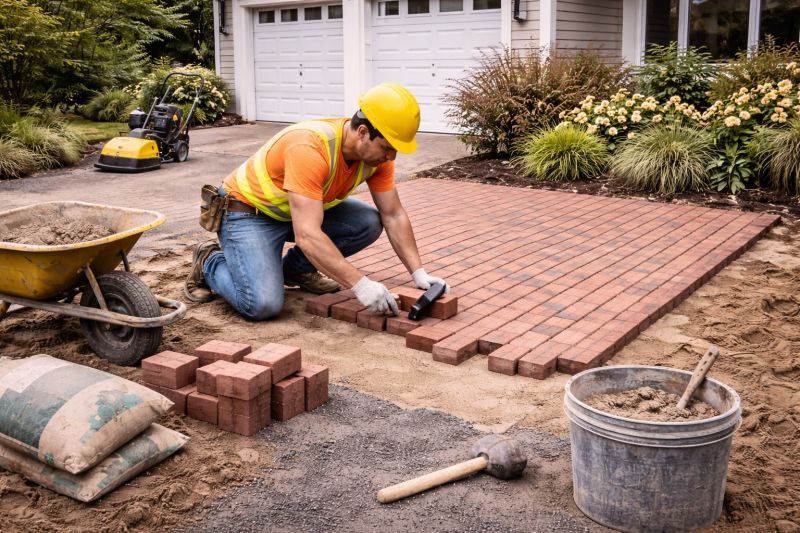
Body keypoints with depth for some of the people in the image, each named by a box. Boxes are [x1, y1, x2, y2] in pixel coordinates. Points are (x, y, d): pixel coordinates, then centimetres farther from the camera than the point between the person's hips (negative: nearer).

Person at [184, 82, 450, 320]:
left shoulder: (377, 150, -13)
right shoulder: (310, 148, -37)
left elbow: (394, 216, -6)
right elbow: (307, 236, -41)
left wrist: (418, 273, -14)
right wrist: (360, 285, -42)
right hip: (248, 211, -7)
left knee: (369, 223, -14)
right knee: (263, 305, -26)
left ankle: (296, 267, 9)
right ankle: (210, 263, 5)